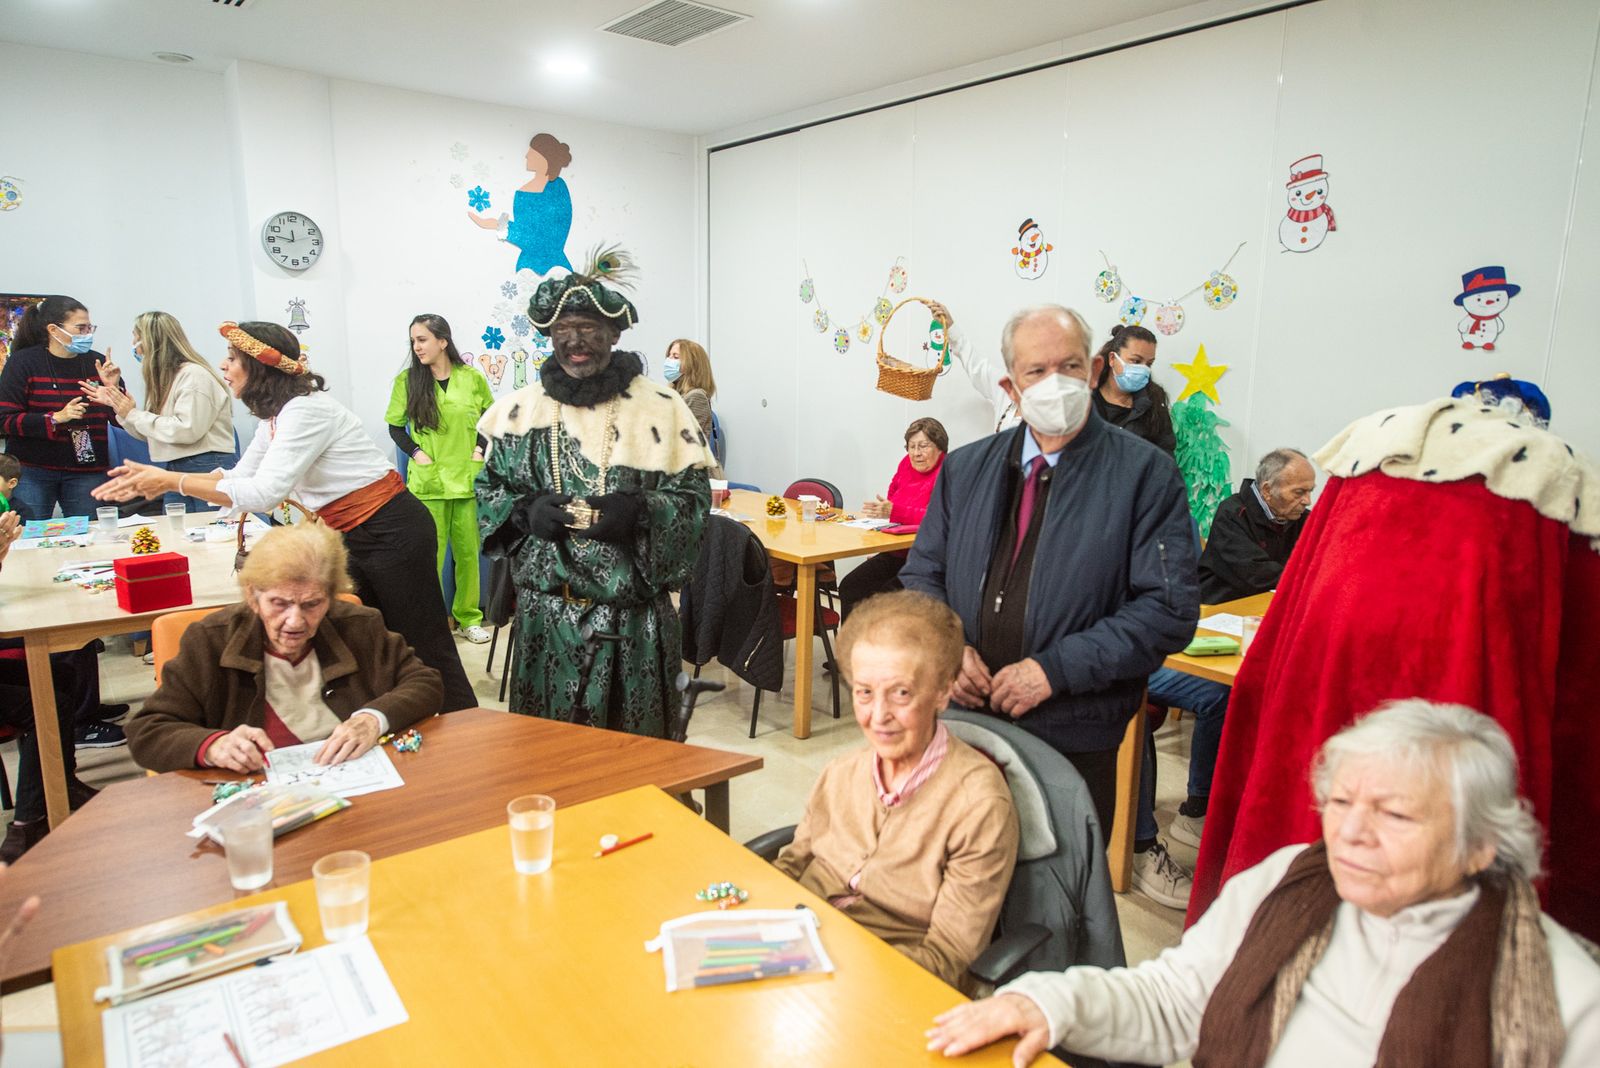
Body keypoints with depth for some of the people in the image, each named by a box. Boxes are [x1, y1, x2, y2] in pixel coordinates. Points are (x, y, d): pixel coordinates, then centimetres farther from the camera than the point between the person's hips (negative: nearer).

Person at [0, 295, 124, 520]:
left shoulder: (97, 363, 5)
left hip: (87, 472, 2)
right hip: (32, 472, -1)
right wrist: (56, 418, -19)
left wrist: (114, 388, -11)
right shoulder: (23, 362, -1)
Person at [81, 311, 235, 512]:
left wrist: (134, 414, -12)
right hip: (174, 471, 9)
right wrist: (115, 404, 11)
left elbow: (187, 430, -21)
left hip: (206, 470, -9)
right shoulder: (164, 378, 17)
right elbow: (149, 434, 20)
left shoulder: (194, 375, -11)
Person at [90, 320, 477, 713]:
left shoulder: (306, 409, -19)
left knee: (426, 649, -4)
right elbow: (241, 477, 18)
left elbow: (264, 493, -24)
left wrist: (173, 482, -16)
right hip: (352, 536, 10)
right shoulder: (275, 416, 11)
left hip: (390, 531, -10)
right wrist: (157, 477, 9)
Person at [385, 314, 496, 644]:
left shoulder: (472, 378, 0)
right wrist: (415, 452, -8)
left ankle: (468, 617, 23)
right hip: (427, 481, -1)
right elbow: (395, 426, 7)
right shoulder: (406, 380, -1)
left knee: (468, 550, 9)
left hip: (468, 477, 1)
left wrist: (482, 448, -1)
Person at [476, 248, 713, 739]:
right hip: (546, 612, 2)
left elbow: (693, 497, -2)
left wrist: (640, 512, -20)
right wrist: (524, 511, -9)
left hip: (633, 617, -2)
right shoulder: (520, 410, 5)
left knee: (632, 739, 9)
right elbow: (488, 490, 11)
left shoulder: (661, 408, -2)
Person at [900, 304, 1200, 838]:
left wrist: (1055, 669, -17)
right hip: (961, 721, 4)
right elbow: (922, 574, 12)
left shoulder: (1145, 474, -5)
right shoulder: (965, 468, 8)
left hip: (1073, 739, -3)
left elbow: (1169, 608, -11)